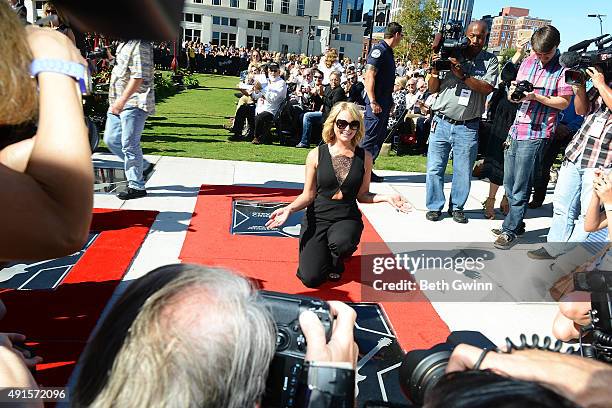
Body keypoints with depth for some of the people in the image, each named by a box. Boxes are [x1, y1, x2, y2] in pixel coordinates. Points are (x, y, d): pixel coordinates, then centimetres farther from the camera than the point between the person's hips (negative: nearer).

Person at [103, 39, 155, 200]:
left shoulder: (140, 45, -13)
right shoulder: (123, 44, 19)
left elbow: (139, 77, -21)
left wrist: (123, 99, -22)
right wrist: (116, 100, 22)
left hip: (134, 103, -10)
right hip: (119, 103, 10)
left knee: (129, 144, -7)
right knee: (111, 139, 12)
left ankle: (136, 186, 3)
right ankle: (143, 167, 25)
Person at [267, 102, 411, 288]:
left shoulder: (364, 157, 0)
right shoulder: (316, 155, -3)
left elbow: (362, 195, 8)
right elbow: (308, 195, 0)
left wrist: (386, 197, -9)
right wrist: (289, 209, -16)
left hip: (348, 218, 1)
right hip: (317, 217, 0)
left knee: (341, 243, -37)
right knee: (311, 278, -12)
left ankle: (337, 263, 4)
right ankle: (323, 253, 26)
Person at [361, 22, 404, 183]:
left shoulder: (388, 51, 17)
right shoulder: (379, 50, -13)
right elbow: (369, 77, -20)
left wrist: (389, 101, 21)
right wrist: (373, 102, -23)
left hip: (384, 102, 10)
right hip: (376, 103, -10)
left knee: (379, 137, 12)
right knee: (370, 137, -6)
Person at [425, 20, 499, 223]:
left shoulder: (490, 60, 5)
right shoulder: (450, 55, 6)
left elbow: (486, 88, -11)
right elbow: (433, 89, 8)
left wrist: (462, 75, -19)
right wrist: (435, 71, -10)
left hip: (467, 127, 0)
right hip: (441, 122, 1)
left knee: (463, 171, 7)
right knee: (435, 167, 4)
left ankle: (457, 207, 23)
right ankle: (434, 206, 18)